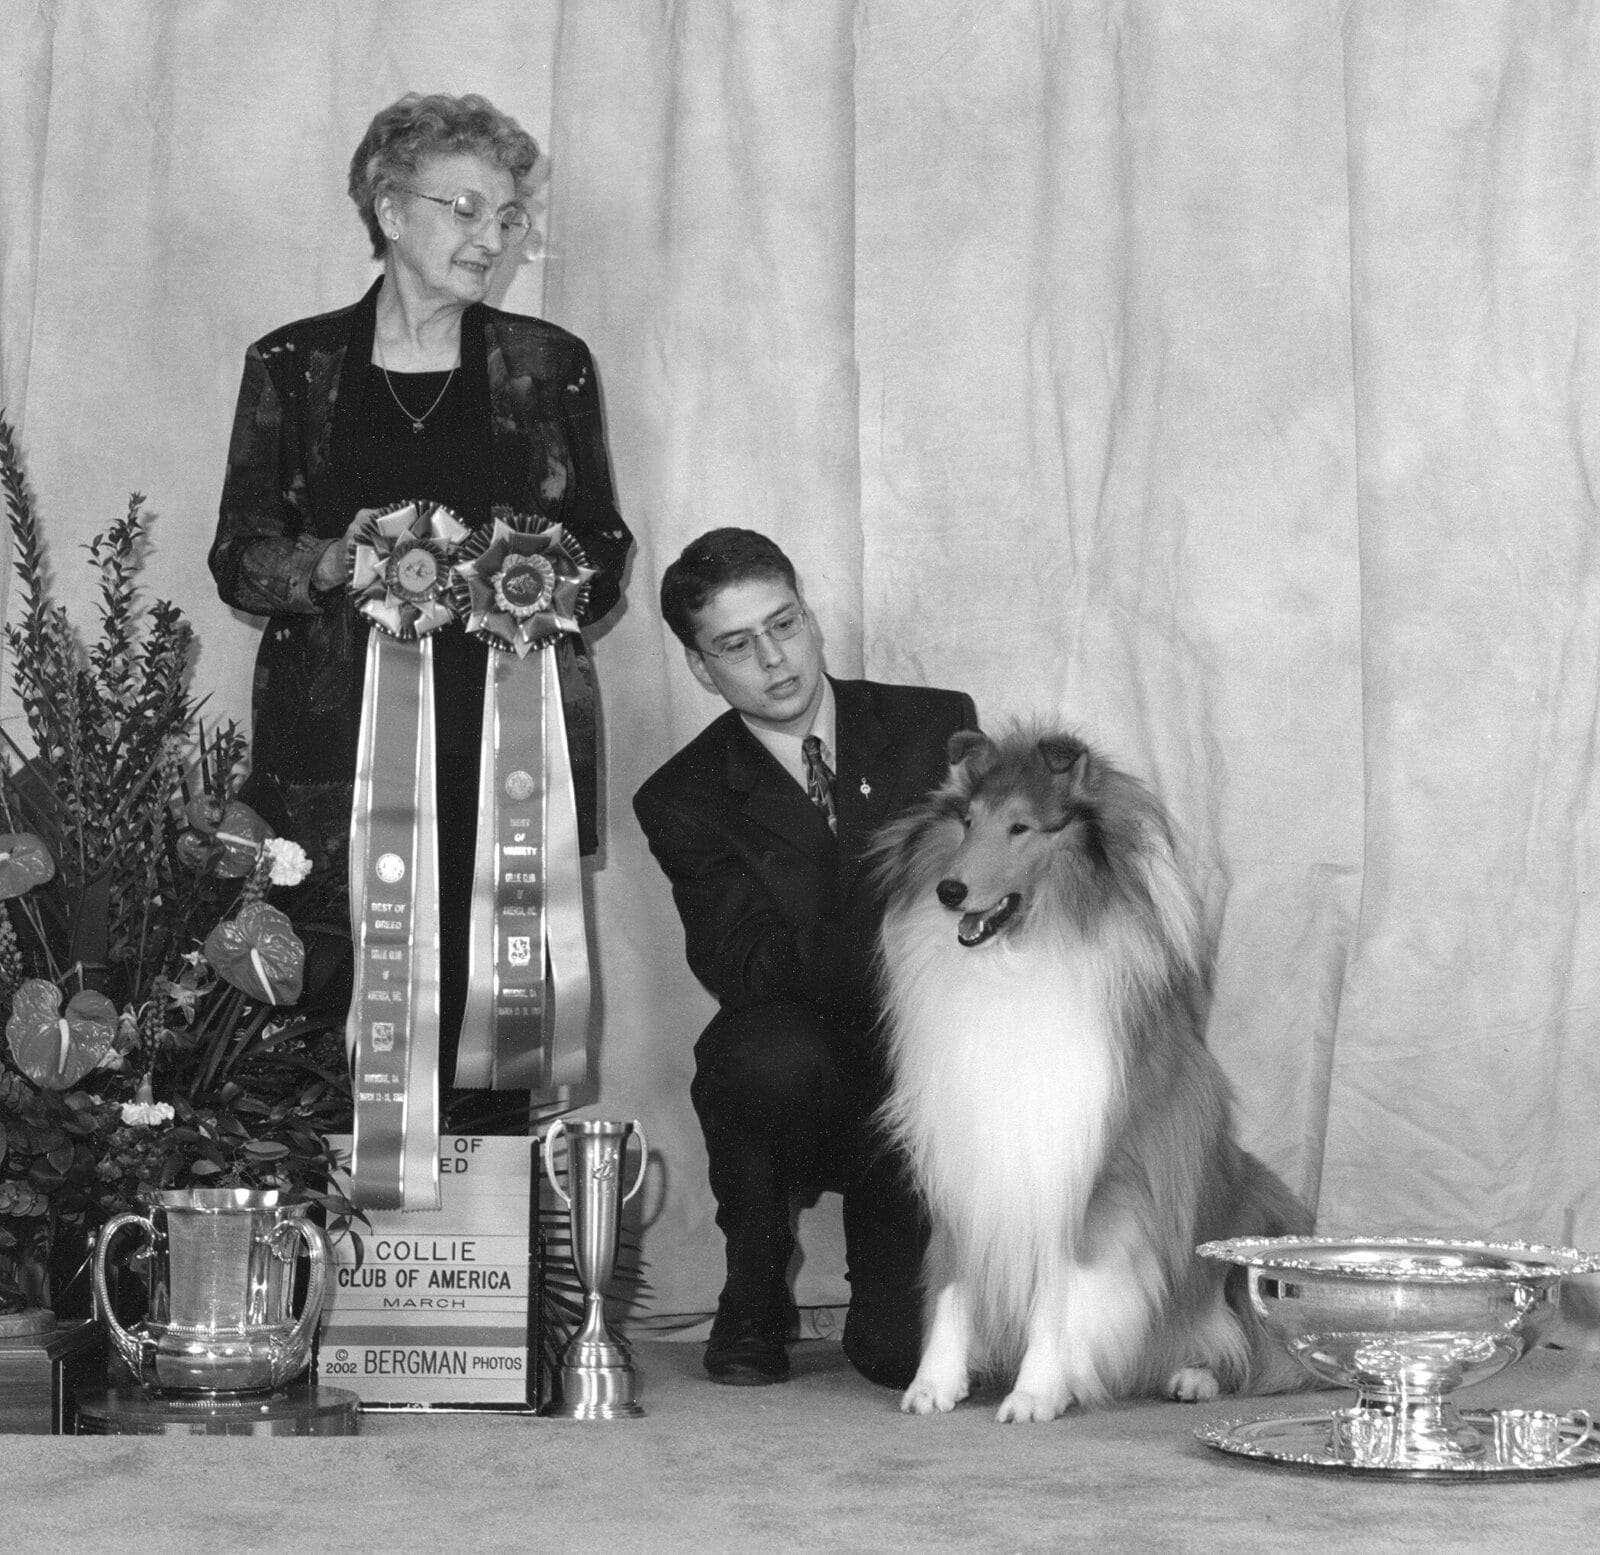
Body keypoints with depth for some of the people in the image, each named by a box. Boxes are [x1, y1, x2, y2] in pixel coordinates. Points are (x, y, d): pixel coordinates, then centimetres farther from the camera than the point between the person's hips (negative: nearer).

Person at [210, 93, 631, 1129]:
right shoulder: (292, 367, 8)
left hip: (508, 749, 0)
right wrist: (332, 564, -11)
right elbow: (238, 558, 9)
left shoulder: (550, 368, 10)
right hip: (340, 753, 0)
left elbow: (607, 556, 14)